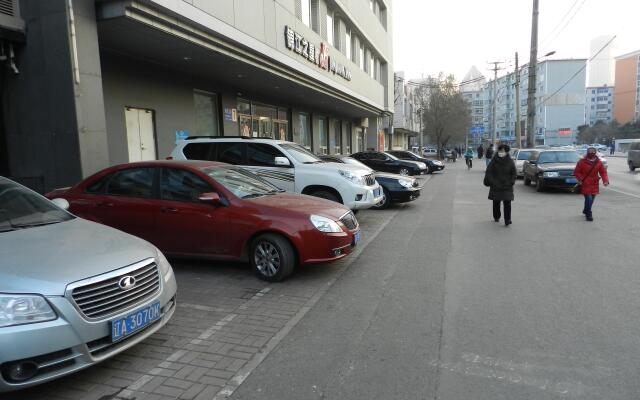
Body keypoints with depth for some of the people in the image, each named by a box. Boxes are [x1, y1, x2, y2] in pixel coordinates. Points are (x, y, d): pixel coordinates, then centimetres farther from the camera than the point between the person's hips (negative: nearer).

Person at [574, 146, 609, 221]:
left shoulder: (599, 162, 4)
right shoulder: (582, 162, -6)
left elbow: (603, 172, 4)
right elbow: (576, 172, -2)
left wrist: (605, 180, -12)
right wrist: (580, 179, -14)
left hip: (594, 184, 4)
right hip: (585, 184, -4)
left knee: (592, 199, 13)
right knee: (588, 199, -13)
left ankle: (585, 211, 37)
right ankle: (589, 214, 0)